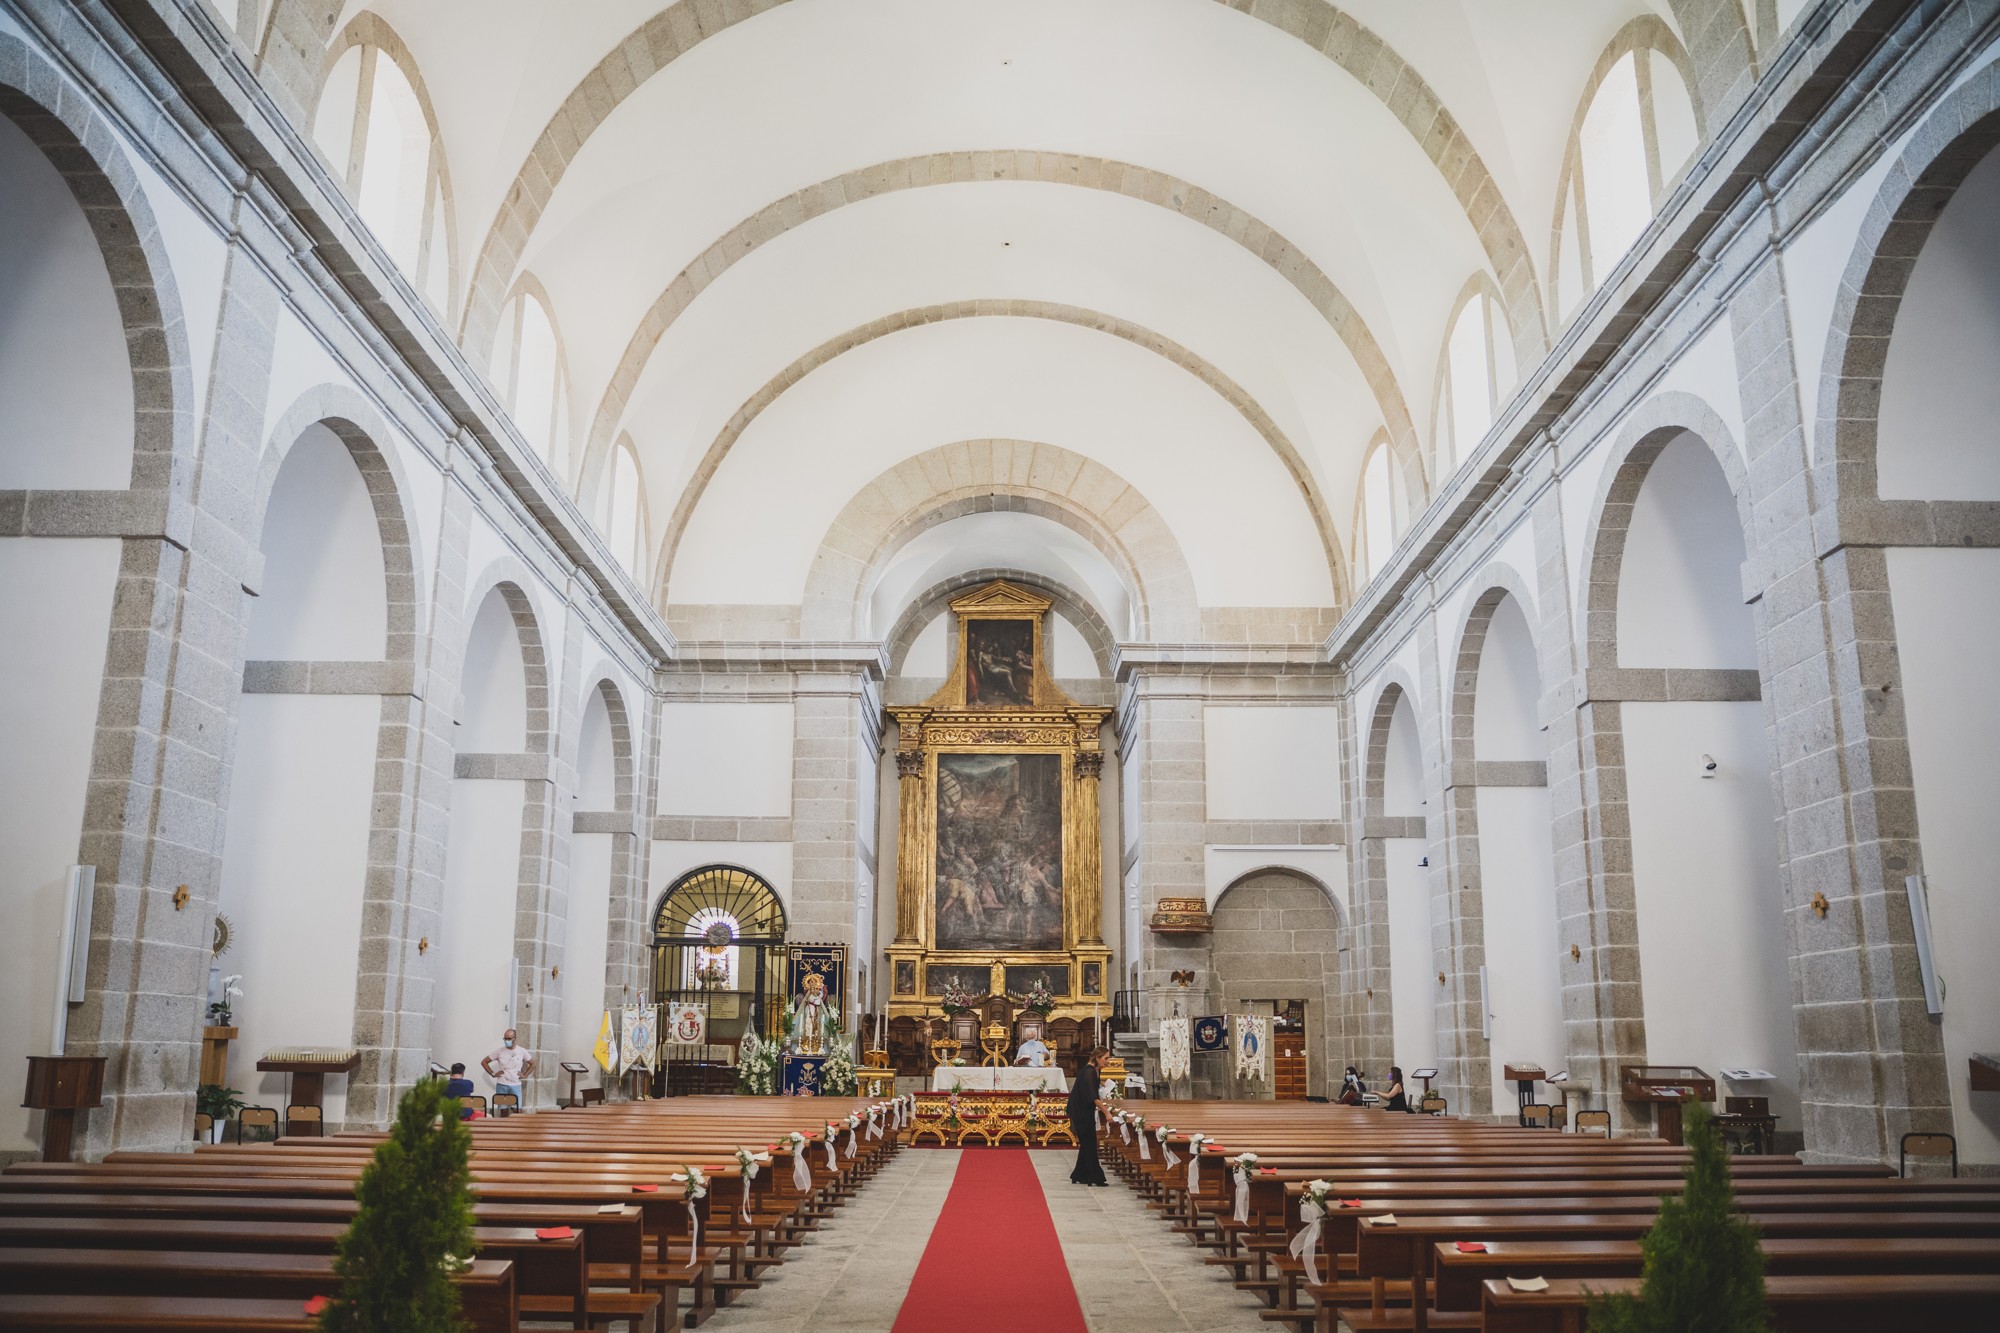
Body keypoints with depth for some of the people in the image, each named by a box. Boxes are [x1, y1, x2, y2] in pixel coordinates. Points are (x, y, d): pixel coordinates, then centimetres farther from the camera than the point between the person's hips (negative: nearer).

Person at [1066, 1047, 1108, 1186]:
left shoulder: (1096, 1070, 5)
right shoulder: (1088, 1072, -24)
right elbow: (1093, 1096, -30)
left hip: (1086, 1111, 10)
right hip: (1079, 1111, -10)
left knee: (1087, 1143, 13)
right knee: (1089, 1143, -6)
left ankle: (1079, 1176, 20)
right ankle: (1095, 1177, -2)